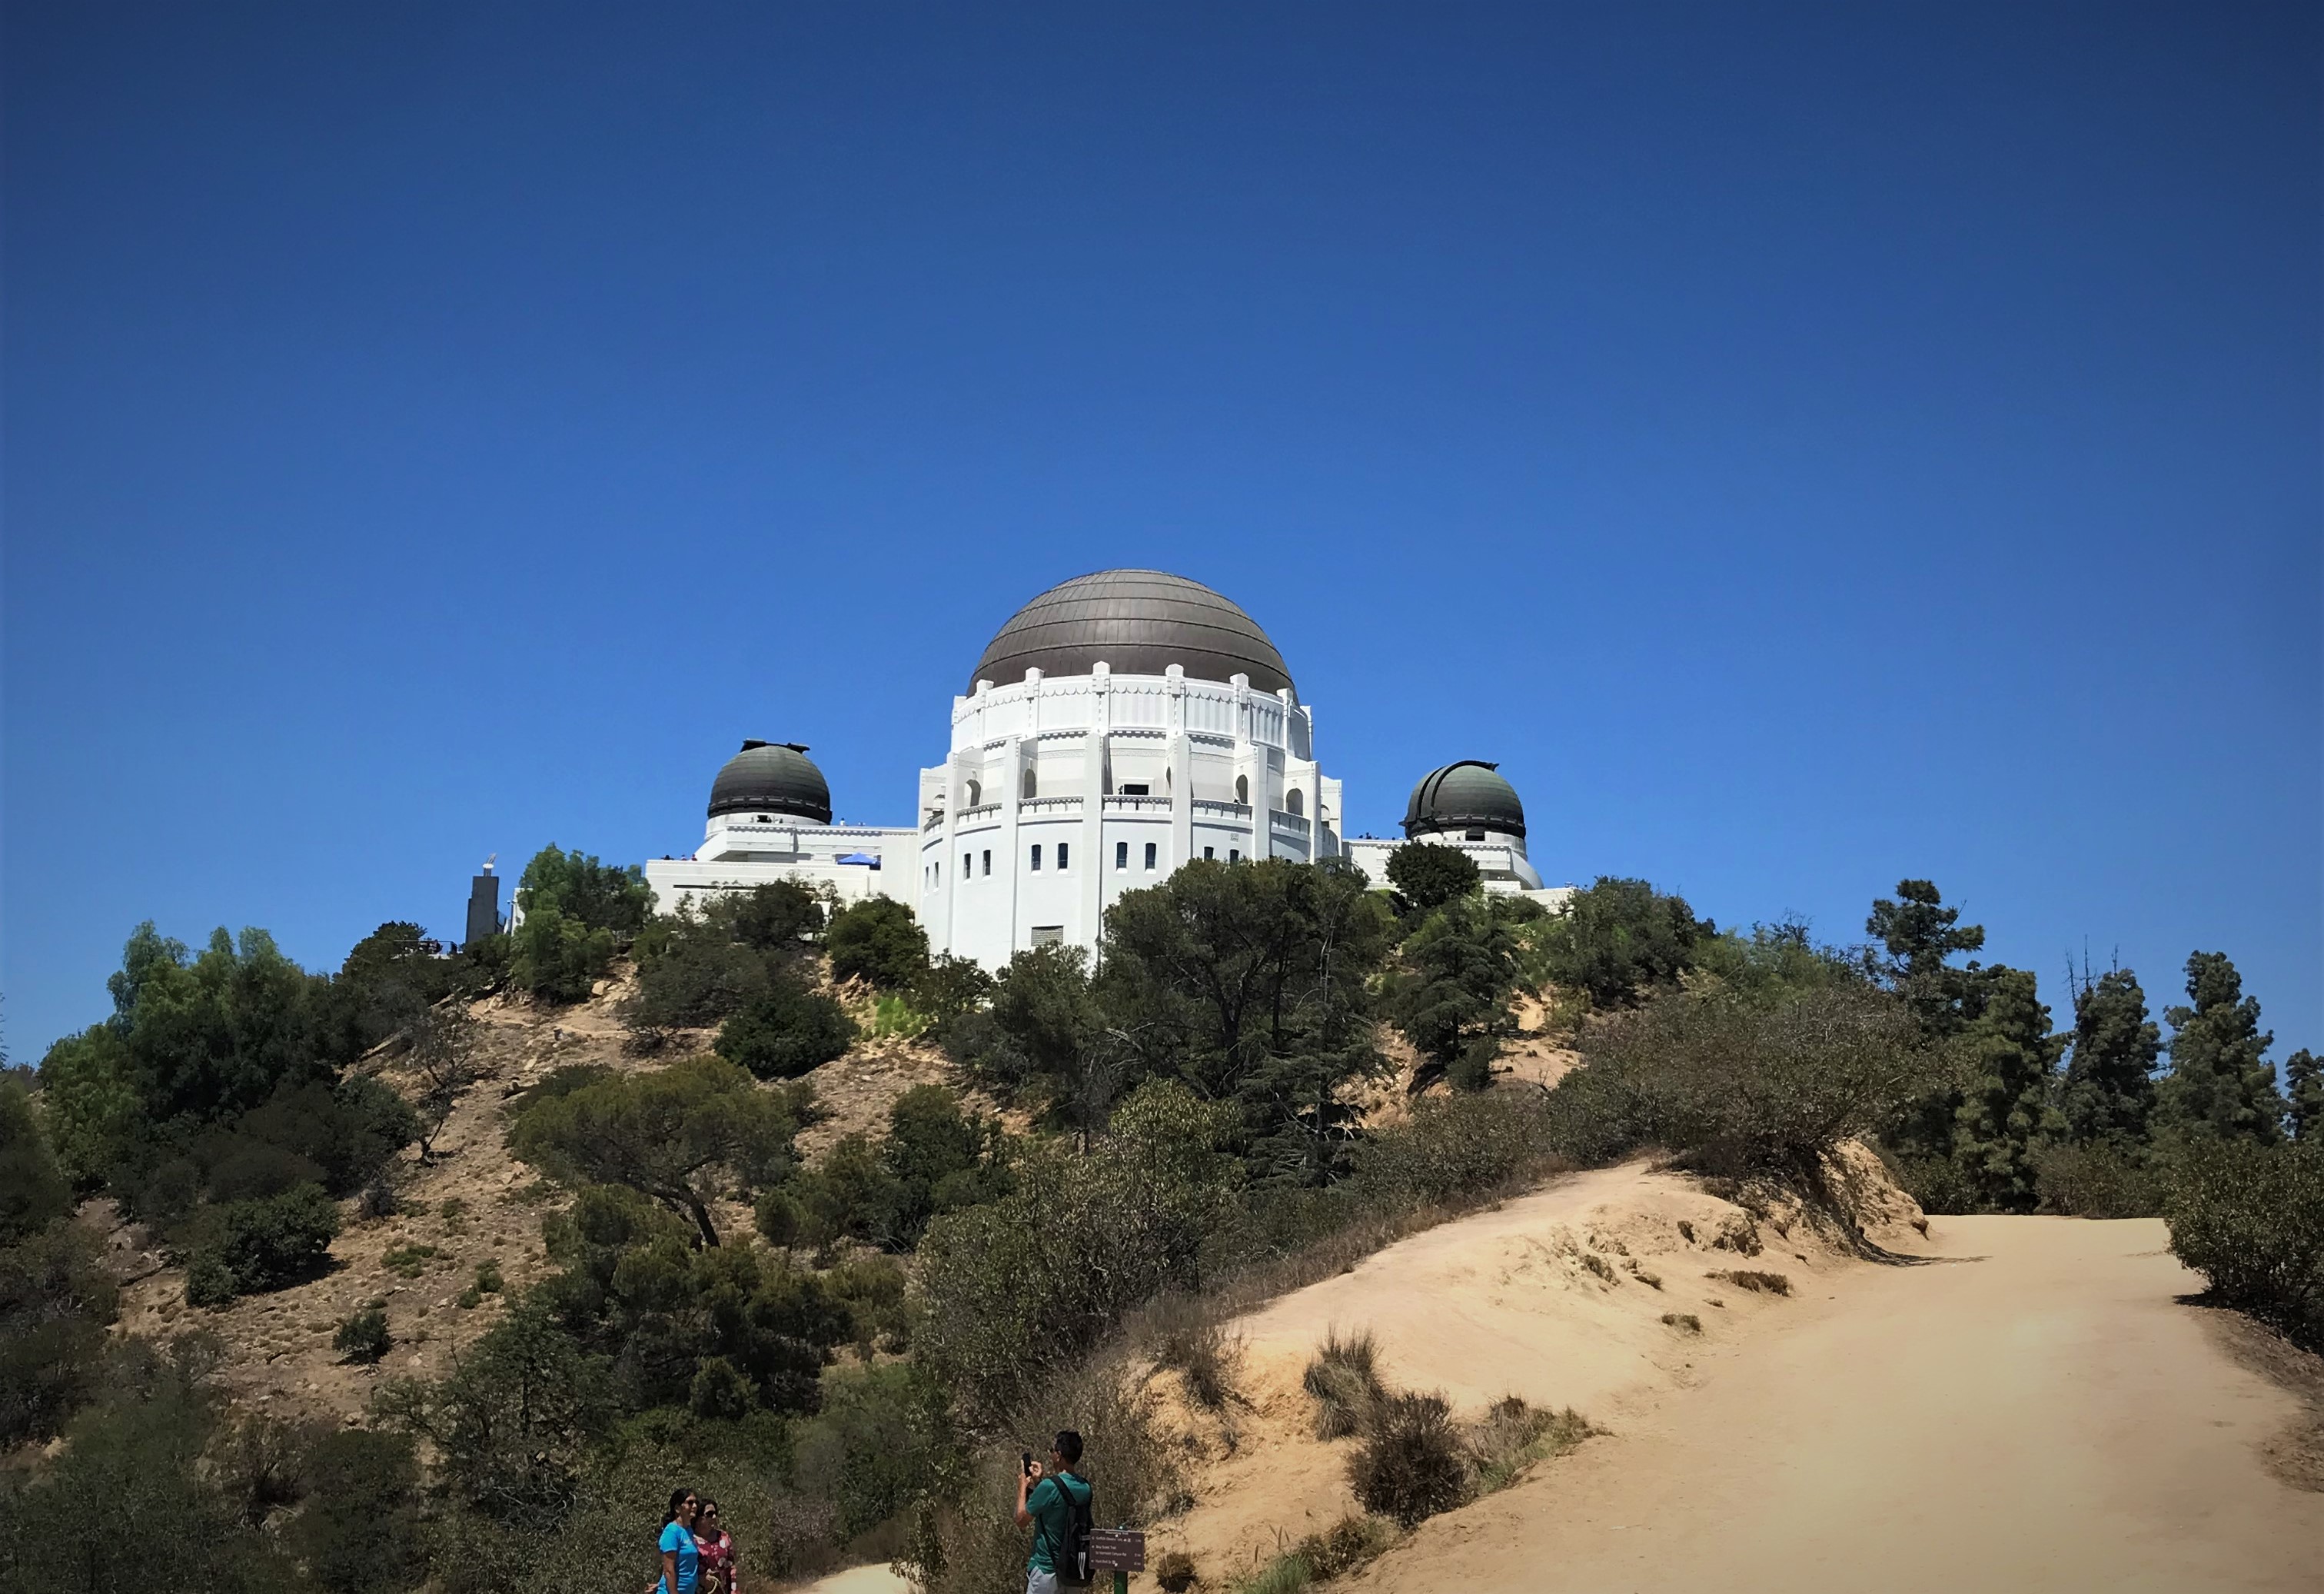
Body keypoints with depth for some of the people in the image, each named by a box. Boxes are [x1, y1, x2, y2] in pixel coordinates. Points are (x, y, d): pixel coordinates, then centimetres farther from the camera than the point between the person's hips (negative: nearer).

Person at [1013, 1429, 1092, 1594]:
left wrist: (1022, 1489, 5)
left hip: (1046, 1569, -7)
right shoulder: (1084, 1488, 2)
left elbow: (1021, 1520, -8)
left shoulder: (1049, 1486, -19)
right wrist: (1039, 1483, 17)